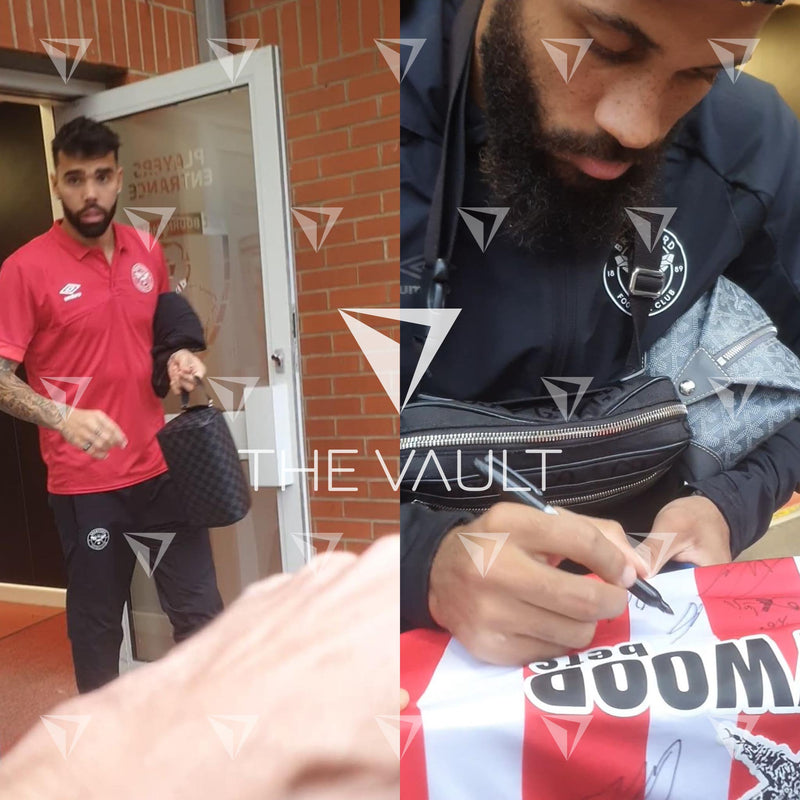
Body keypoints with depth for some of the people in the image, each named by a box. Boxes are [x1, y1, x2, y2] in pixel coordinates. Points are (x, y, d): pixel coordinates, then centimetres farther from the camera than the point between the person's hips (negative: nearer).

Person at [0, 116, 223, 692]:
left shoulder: (148, 252, 5)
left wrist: (178, 359, -3)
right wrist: (65, 418, -28)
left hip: (161, 467, 4)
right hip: (85, 484, -4)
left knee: (201, 608, 11)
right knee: (97, 621, 14)